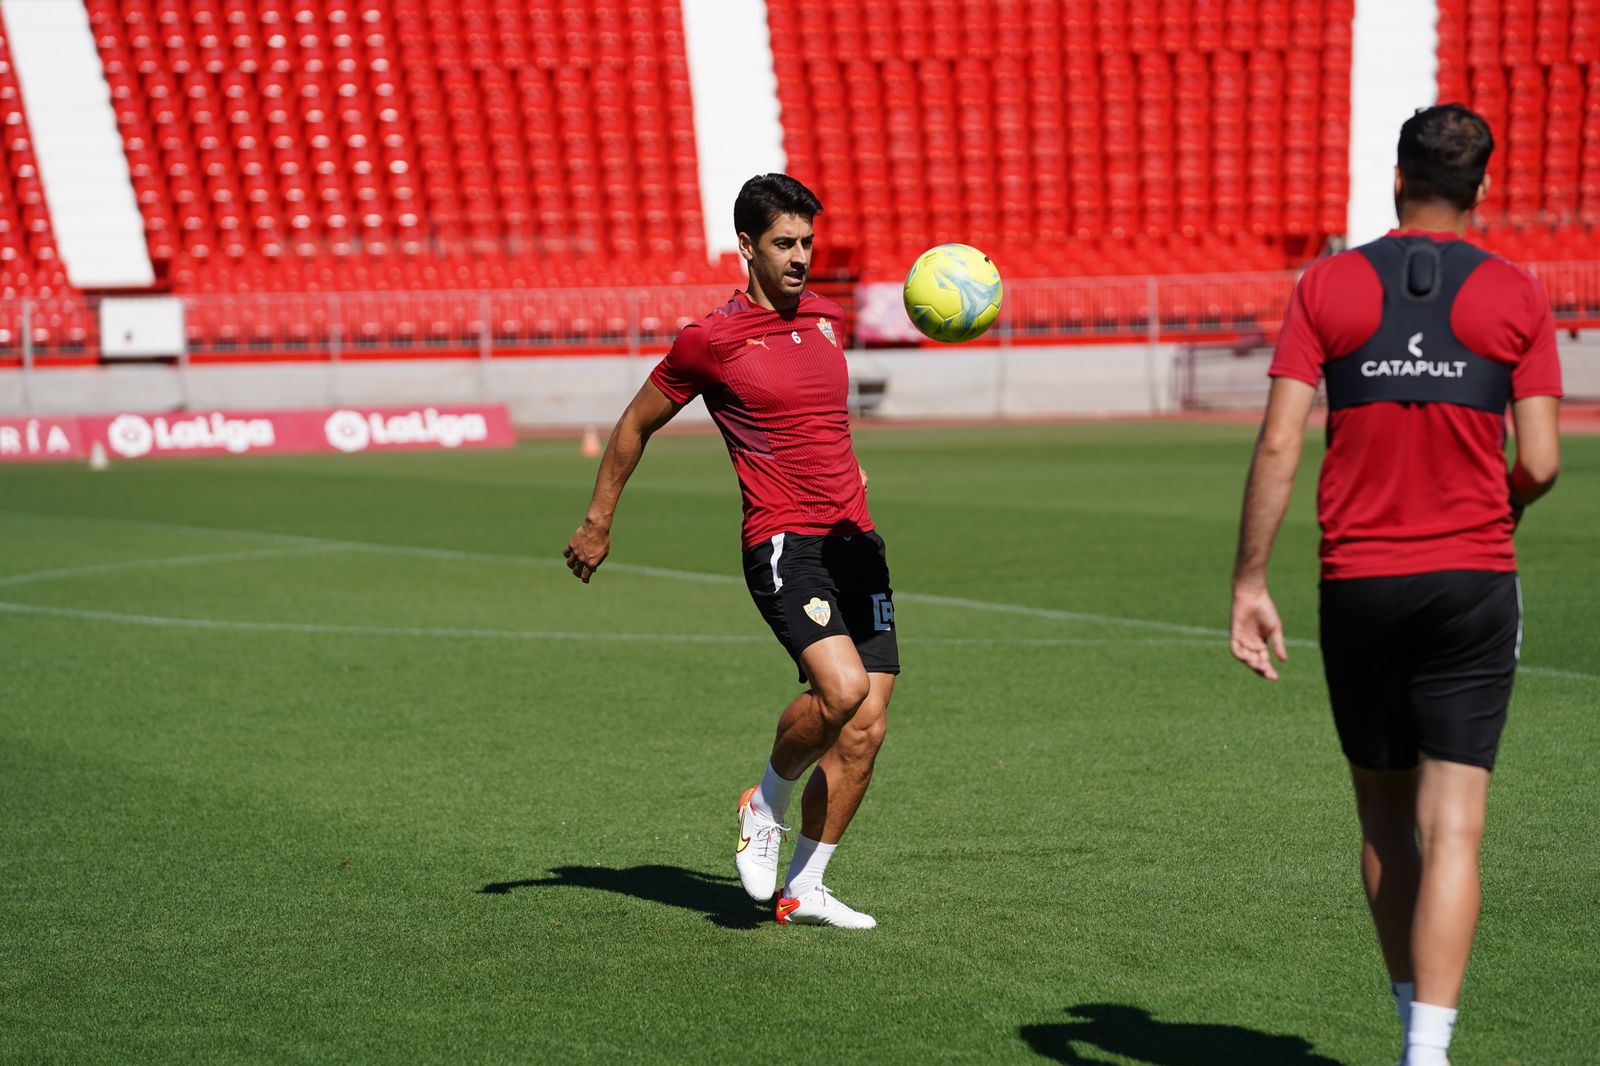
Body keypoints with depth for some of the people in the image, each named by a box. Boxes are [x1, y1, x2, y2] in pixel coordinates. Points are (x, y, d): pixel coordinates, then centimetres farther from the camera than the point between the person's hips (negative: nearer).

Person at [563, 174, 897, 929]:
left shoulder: (826, 319, 13)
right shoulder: (711, 341, -5)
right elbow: (638, 422, 8)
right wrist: (597, 521, 11)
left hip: (854, 542, 6)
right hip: (782, 545, -6)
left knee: (866, 728, 0)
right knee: (842, 685, -27)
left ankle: (803, 889, 13)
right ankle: (766, 805, 1)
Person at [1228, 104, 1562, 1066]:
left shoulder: (1327, 288, 1)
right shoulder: (1515, 298, 0)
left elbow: (1278, 446, -6)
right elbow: (1540, 464, -5)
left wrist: (1251, 584, -2)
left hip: (1359, 584, 1)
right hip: (1472, 582, -1)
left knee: (1385, 817, 16)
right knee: (1452, 828, -4)